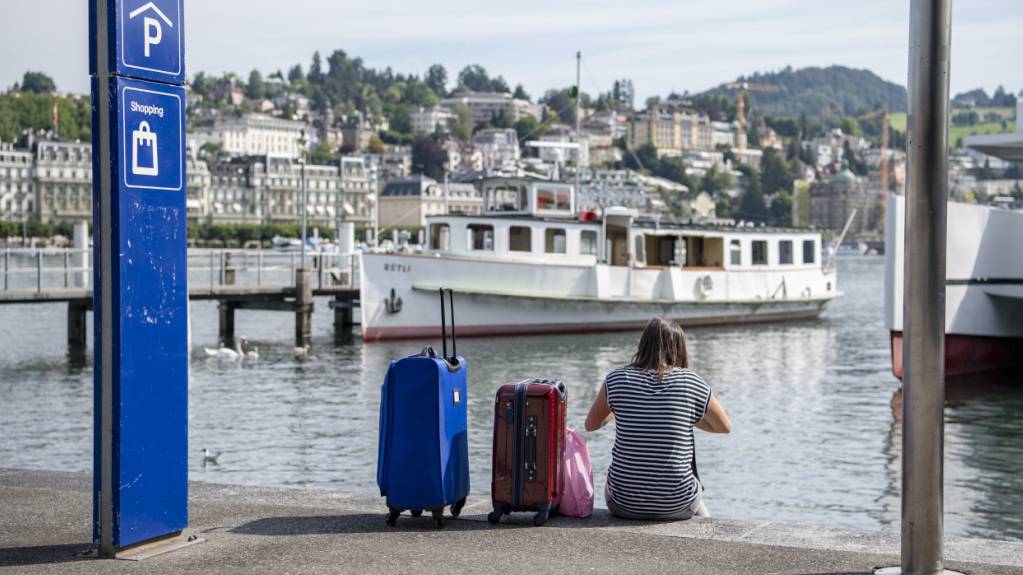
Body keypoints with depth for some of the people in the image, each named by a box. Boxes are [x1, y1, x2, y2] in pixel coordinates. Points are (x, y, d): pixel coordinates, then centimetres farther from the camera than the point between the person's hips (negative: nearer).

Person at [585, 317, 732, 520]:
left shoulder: (617, 379, -4)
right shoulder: (690, 381, -6)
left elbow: (591, 424, 12)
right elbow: (725, 426, 8)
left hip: (625, 504, 1)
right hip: (676, 506, 0)